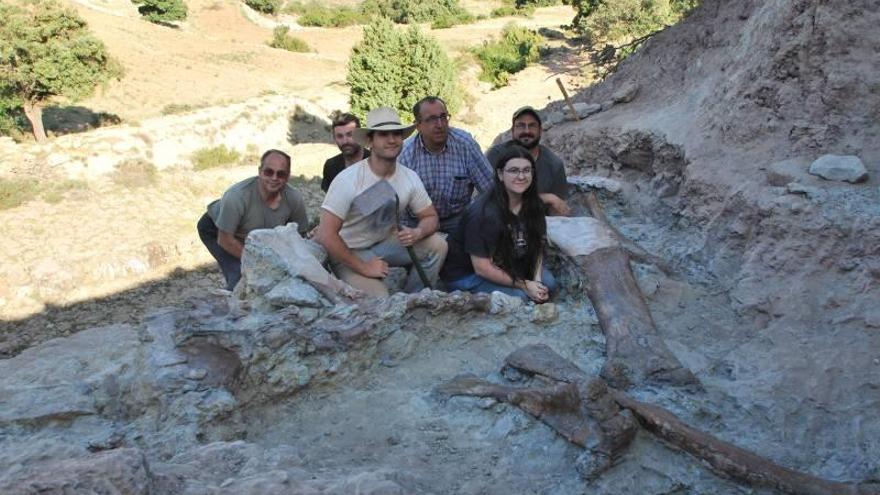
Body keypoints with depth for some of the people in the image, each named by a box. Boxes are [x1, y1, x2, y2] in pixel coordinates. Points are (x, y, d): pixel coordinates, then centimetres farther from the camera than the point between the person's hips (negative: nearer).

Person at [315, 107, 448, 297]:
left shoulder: (410, 177, -10)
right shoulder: (348, 180, -25)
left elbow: (430, 217, 1)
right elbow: (326, 235, -25)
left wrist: (417, 233, -23)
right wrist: (363, 267, -21)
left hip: (385, 244, 6)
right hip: (349, 254, -5)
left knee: (437, 245, -13)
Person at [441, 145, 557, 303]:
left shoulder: (533, 204, -7)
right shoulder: (484, 213, -29)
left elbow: (537, 244, 2)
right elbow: (482, 268, -26)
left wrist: (536, 279, -15)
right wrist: (524, 285, -22)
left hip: (507, 264, 7)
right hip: (466, 274, -7)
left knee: (548, 283, -9)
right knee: (519, 296, -23)